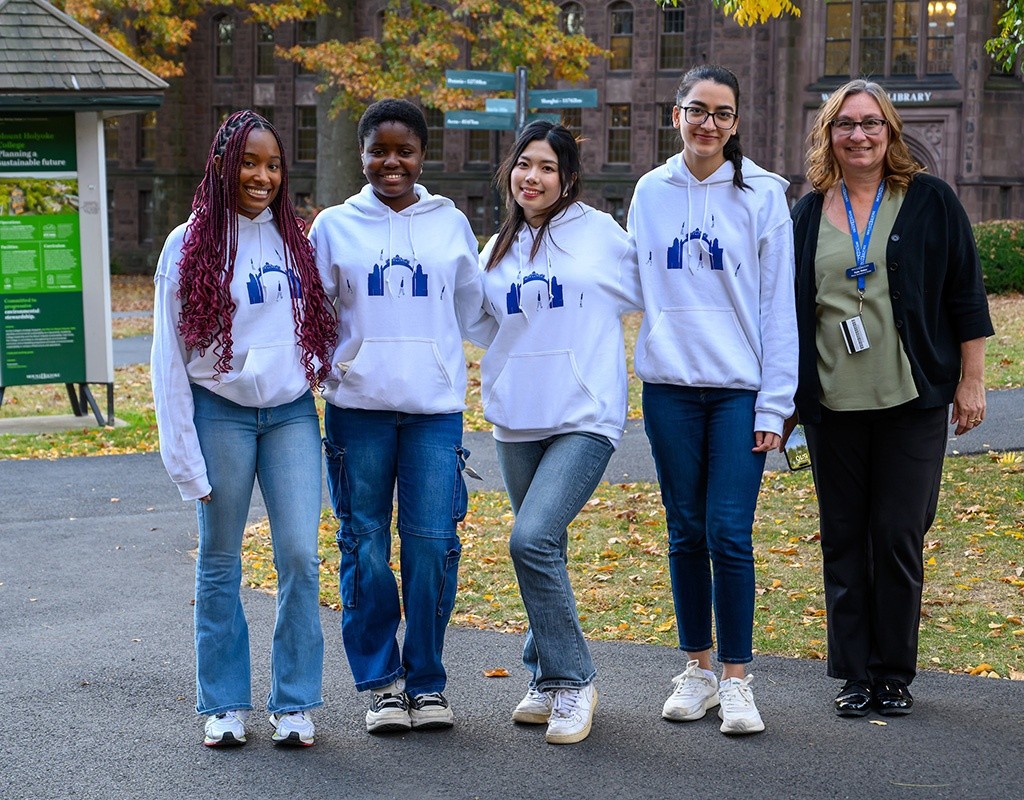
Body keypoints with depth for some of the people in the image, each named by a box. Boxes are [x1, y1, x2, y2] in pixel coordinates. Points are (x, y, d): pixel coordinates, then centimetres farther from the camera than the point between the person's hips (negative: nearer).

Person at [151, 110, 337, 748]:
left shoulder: (297, 240, 8)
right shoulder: (190, 246, -2)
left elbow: (326, 323, 18)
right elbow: (169, 357, -3)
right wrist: (183, 453, -8)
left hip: (293, 413, 2)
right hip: (221, 413, -2)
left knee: (300, 555, -4)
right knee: (220, 562, 5)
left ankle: (296, 704, 6)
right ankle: (225, 704, 16)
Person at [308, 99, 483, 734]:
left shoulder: (451, 223, 8)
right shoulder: (335, 225, 6)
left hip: (435, 407, 0)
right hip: (358, 406, 0)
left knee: (433, 543, -4)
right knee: (367, 546, 1)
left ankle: (427, 681, 10)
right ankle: (382, 682, 13)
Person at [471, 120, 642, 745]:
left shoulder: (600, 232, -1)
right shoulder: (498, 250, 14)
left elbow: (645, 294, 9)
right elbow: (483, 328, 26)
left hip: (584, 417, -5)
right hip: (517, 420, 6)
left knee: (532, 538, -20)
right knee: (543, 551, 10)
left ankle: (572, 680, -7)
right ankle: (549, 682, 23)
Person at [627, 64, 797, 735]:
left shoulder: (763, 196, 0)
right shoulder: (651, 193, 8)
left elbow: (778, 305, -2)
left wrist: (775, 405, -6)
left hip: (740, 389, -3)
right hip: (670, 386, 3)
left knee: (729, 534, -7)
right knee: (686, 533, 7)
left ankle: (736, 679, 3)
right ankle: (698, 669, 19)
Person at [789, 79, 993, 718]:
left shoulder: (930, 202, 1)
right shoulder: (809, 214, 8)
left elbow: (965, 294, 2)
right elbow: (788, 308, 14)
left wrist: (971, 381, -2)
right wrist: (784, 393, 12)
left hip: (912, 401, -2)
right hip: (834, 403, 3)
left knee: (899, 535, -2)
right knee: (845, 539, 6)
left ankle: (895, 674, 11)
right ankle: (856, 674, 15)